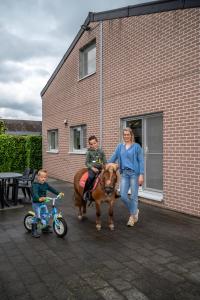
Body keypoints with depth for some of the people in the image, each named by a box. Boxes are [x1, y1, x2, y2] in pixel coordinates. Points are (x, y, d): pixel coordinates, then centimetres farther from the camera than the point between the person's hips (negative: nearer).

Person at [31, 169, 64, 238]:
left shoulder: (46, 184, 2)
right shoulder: (35, 185, -21)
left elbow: (52, 189, 6)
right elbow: (35, 193, -36)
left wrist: (59, 193, -6)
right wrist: (39, 198, -55)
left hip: (43, 202, 8)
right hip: (36, 203, -8)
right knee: (38, 216, -14)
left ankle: (45, 228, 31)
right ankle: (34, 231, 0)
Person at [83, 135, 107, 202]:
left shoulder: (101, 151, 7)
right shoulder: (89, 152, 1)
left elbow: (105, 162, 12)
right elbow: (87, 163, 0)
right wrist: (93, 168, -13)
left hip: (100, 168, 3)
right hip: (92, 168, -3)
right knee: (90, 177, -29)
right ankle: (85, 192, -16)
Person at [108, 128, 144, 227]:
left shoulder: (137, 146, -2)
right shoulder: (120, 146, 10)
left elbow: (141, 161, -6)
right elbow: (113, 158, 14)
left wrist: (141, 175, -13)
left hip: (134, 173, -4)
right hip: (124, 173, 4)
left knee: (134, 196, 2)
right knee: (123, 195, 1)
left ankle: (132, 217, 19)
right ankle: (135, 211, 26)